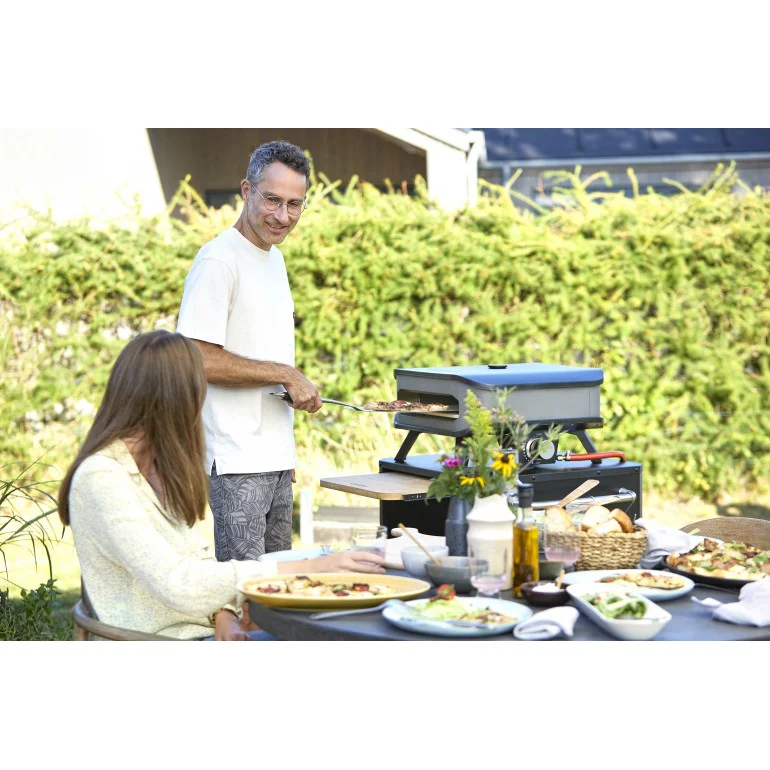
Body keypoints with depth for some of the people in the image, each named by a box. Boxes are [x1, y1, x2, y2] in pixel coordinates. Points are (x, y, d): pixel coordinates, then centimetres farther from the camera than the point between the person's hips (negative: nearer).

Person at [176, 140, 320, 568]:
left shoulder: (274, 257, 16)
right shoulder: (218, 260, -13)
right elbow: (198, 359, -20)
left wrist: (285, 449, 19)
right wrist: (287, 375, -16)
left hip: (276, 455, 9)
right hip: (237, 460, -9)